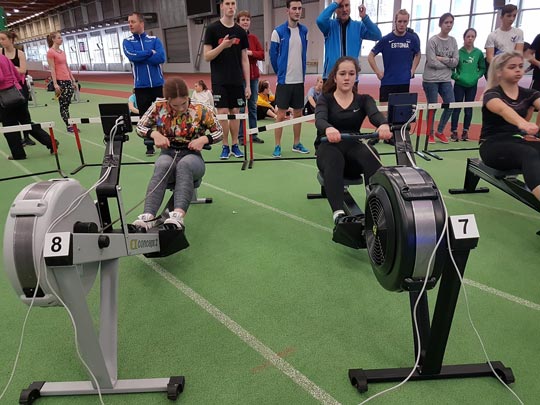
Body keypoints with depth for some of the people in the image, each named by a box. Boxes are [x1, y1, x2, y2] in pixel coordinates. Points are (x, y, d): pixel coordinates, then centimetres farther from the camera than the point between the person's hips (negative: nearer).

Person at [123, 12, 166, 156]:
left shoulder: (154, 40, 6)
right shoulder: (127, 42, 7)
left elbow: (161, 57, -11)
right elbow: (132, 56, -14)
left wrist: (140, 57, -10)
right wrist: (150, 53, -8)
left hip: (158, 83, 0)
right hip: (141, 86, 0)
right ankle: (149, 145, 13)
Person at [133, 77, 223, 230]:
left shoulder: (201, 110, -7)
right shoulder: (159, 107, -2)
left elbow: (219, 132, 3)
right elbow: (140, 127, 7)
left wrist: (203, 139, -17)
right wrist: (155, 134, -14)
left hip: (192, 155, -1)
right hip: (168, 153, 2)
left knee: (184, 165, -38)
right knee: (162, 166, -36)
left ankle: (179, 215, -57)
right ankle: (148, 216, -51)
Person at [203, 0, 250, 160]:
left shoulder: (241, 32, 9)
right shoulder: (212, 29, 0)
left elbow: (244, 60, 10)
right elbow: (207, 56, -4)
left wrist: (248, 84, 5)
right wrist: (222, 46, -20)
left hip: (237, 81, 3)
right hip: (219, 81, -3)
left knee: (235, 112, 5)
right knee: (222, 113, -5)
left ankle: (235, 145, 16)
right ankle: (225, 147, 8)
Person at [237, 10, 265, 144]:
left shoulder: (253, 38, 10)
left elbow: (262, 54, 4)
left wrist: (250, 52, -10)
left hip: (253, 75, 5)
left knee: (253, 106, 9)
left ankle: (253, 134, 16)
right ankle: (241, 136, 5)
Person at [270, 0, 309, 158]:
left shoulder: (304, 30, 7)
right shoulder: (278, 31, -6)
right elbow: (273, 56, -1)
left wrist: (300, 72, 15)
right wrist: (280, 73, 7)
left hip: (299, 80, 4)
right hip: (284, 80, -4)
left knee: (298, 113, 10)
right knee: (281, 115, -1)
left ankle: (296, 144, 22)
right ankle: (277, 147, 7)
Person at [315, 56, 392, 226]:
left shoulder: (363, 100, 12)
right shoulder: (325, 99, 8)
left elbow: (375, 114, -11)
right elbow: (320, 120, -15)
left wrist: (384, 125, -38)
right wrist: (328, 129, -42)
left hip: (353, 148, 2)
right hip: (328, 148, -1)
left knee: (369, 153, -33)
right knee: (334, 158, -37)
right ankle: (338, 213, -51)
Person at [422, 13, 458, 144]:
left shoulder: (453, 41, 8)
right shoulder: (433, 40, -8)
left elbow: (455, 62, 1)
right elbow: (431, 62, -15)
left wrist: (442, 59, -12)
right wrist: (448, 64, -4)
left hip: (446, 80, 5)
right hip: (431, 80, -5)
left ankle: (440, 131, 18)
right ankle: (430, 134, 18)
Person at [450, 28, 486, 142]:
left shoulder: (479, 53, 1)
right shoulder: (458, 52, -5)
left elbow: (482, 68, 9)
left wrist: (477, 76, -5)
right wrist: (456, 76, -11)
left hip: (472, 85, 2)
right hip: (459, 84, -2)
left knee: (469, 109, 8)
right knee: (457, 108, 0)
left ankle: (465, 131, 17)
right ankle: (454, 131, 6)